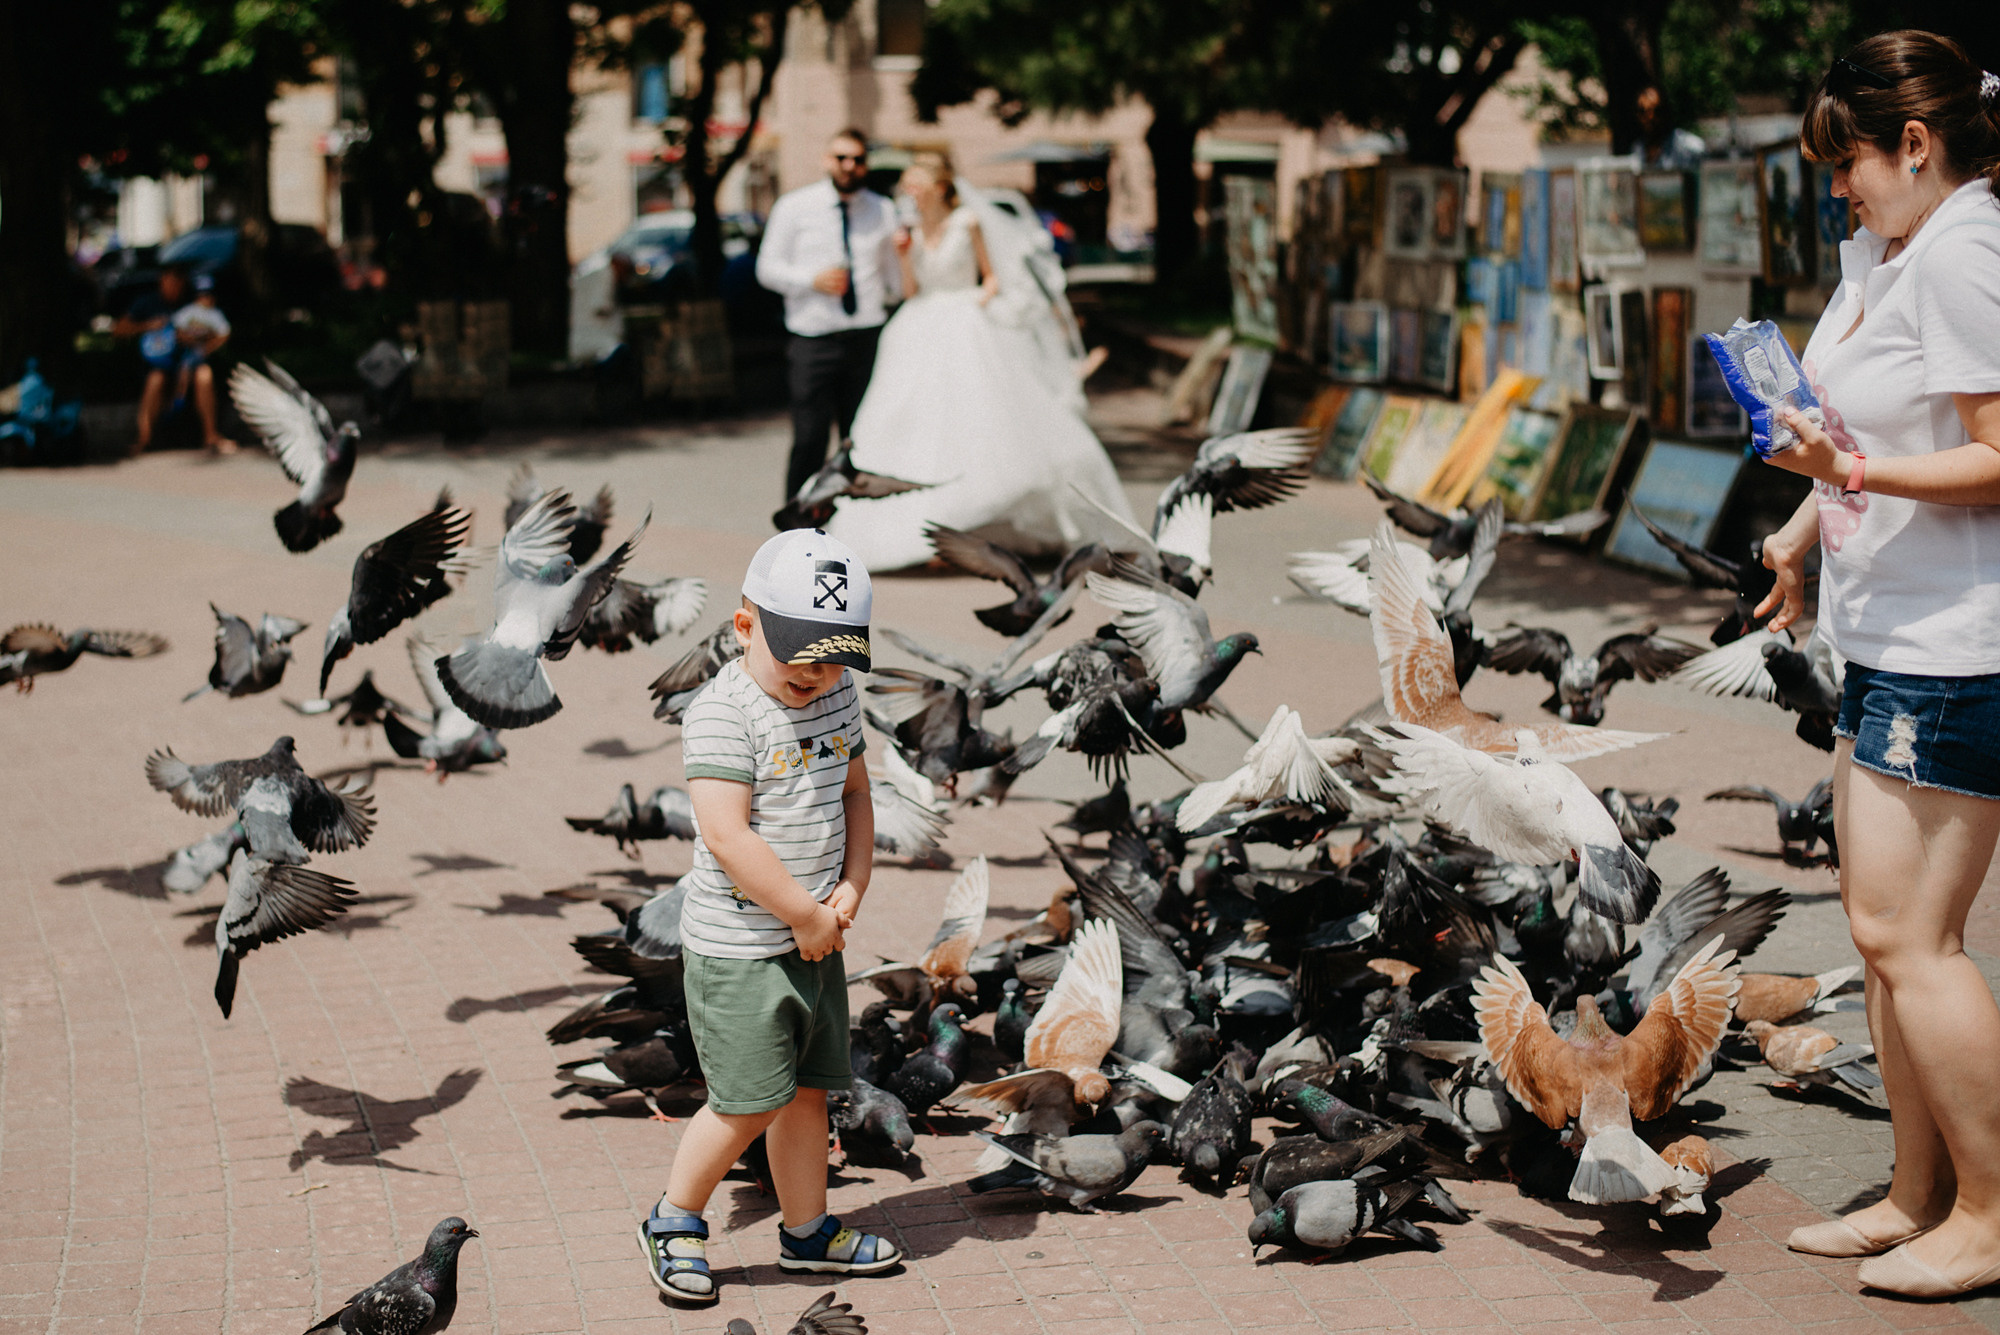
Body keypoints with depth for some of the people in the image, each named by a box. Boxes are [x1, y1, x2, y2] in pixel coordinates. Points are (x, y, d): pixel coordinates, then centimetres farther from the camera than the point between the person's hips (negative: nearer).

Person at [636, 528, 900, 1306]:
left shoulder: (837, 697, 5)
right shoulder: (722, 714, -20)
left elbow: (854, 795, 15)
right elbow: (727, 838, -26)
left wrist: (851, 889, -1)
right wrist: (805, 916, -19)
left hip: (814, 940, 7)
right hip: (737, 946, -7)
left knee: (808, 1089, 15)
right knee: (750, 1101, -4)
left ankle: (808, 1233, 30)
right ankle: (674, 1225, 16)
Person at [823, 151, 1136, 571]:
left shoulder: (967, 224, -2)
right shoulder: (914, 231, 9)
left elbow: (992, 277, 3)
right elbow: (911, 289, 10)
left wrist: (979, 304, -13)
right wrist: (905, 254, -4)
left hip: (967, 334, -4)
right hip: (923, 339, 4)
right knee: (919, 428, -1)